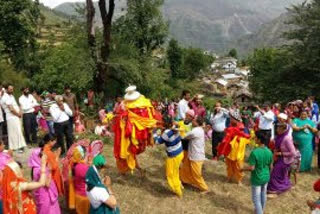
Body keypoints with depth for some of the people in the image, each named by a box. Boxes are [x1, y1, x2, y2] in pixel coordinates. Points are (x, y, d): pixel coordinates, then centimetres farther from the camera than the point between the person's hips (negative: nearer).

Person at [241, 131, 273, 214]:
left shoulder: (254, 152, -28)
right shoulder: (269, 152, -9)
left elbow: (252, 168, -25)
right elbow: (270, 166, 2)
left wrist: (243, 169, -7)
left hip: (257, 179, -7)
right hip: (266, 177, 7)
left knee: (256, 199, 9)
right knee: (263, 195, 26)